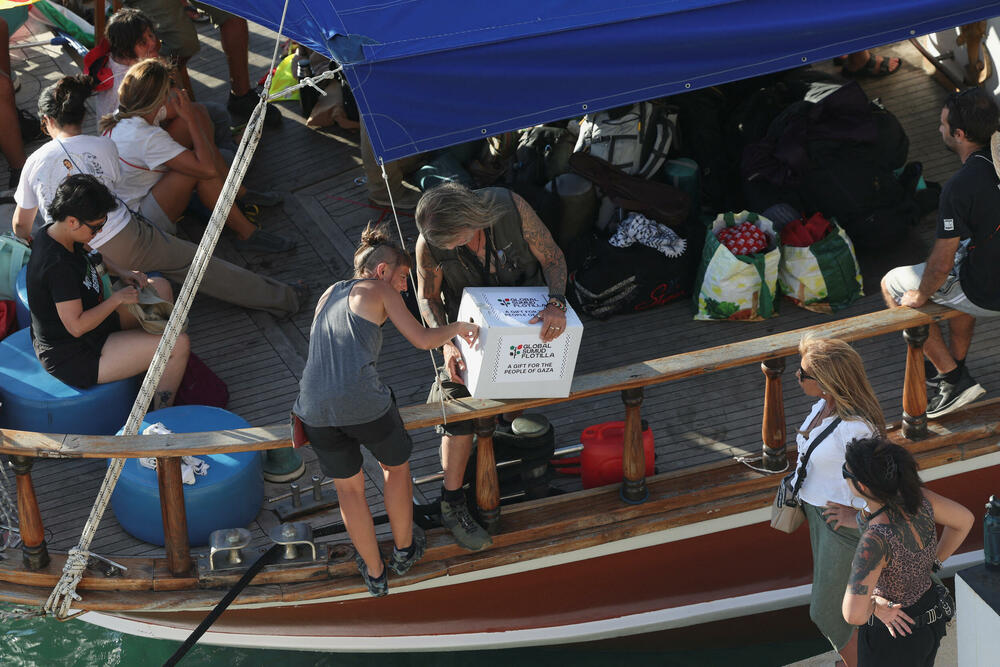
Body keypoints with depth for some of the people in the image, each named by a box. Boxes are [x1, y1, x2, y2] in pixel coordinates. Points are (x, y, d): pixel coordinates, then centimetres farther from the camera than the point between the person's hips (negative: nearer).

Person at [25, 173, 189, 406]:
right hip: (72, 360, -11)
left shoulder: (52, 235, -1)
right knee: (179, 344, -18)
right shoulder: (58, 265, -32)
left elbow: (89, 258, 23)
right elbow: (76, 326, -31)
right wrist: (118, 298, -19)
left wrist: (122, 273, 6)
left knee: (160, 287, 18)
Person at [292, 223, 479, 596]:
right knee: (396, 466, 25)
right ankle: (404, 551, 40)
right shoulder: (379, 290, 8)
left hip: (315, 408, 5)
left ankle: (374, 573, 34)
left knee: (348, 485, 23)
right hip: (363, 400, -4)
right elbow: (422, 340, 3)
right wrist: (458, 328, 20)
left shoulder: (328, 295, 26)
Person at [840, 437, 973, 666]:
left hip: (892, 637, -7)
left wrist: (873, 605, -23)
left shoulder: (876, 538, -39)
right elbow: (964, 520, 1)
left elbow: (853, 615, -46)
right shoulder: (913, 495, -19)